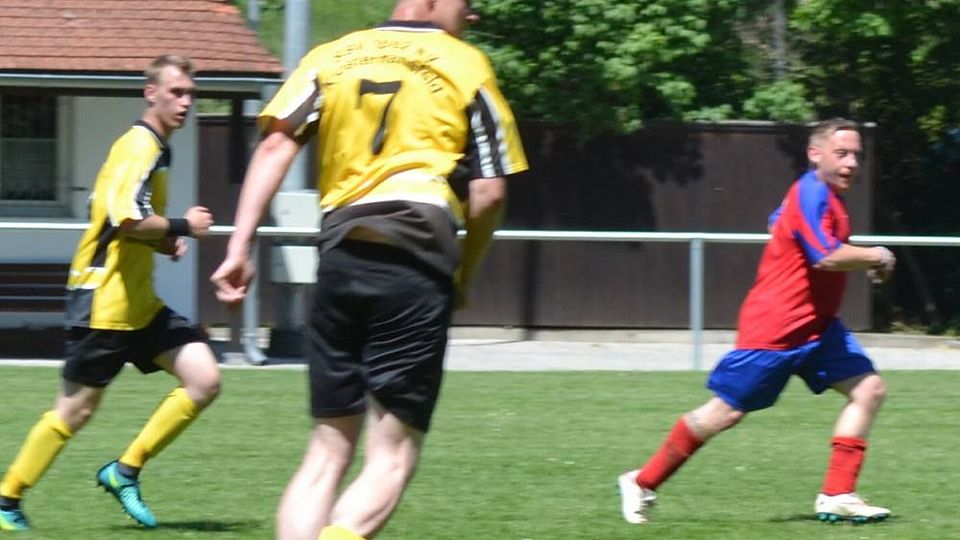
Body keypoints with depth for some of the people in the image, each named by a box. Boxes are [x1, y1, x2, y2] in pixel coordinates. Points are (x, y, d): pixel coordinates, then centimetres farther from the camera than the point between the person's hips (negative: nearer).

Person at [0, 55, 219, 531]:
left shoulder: (155, 149, 15)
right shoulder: (139, 147, -16)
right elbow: (128, 220, -29)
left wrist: (164, 242, 11)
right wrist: (181, 227, -16)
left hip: (139, 304, 9)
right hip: (103, 303, -9)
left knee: (204, 380, -1)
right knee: (75, 410, -2)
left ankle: (125, 472, 6)